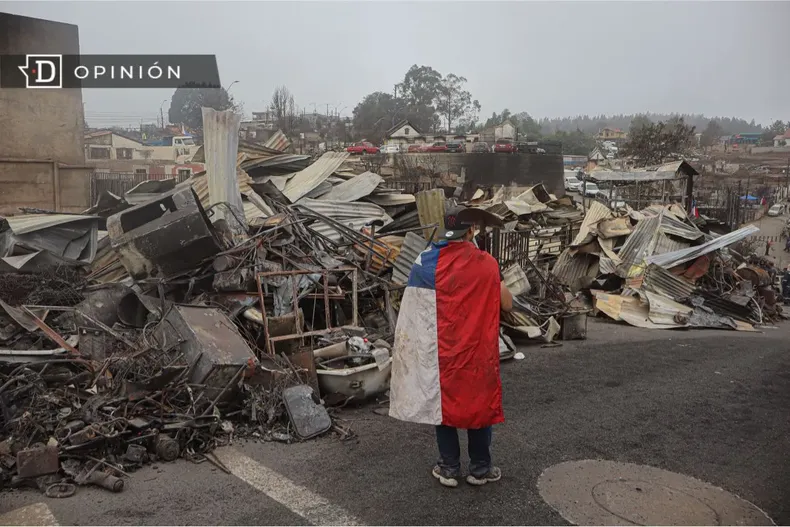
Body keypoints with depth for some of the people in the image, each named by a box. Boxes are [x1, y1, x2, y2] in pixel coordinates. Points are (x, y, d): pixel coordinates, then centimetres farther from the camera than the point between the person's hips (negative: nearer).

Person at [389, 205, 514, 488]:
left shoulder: (426, 261, -7)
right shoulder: (486, 262, -7)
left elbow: (412, 308, -6)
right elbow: (507, 304, -2)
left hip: (439, 349, 1)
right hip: (476, 348, -1)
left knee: (443, 402, 14)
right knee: (479, 402, 14)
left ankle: (449, 468, 21)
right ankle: (480, 468, 24)